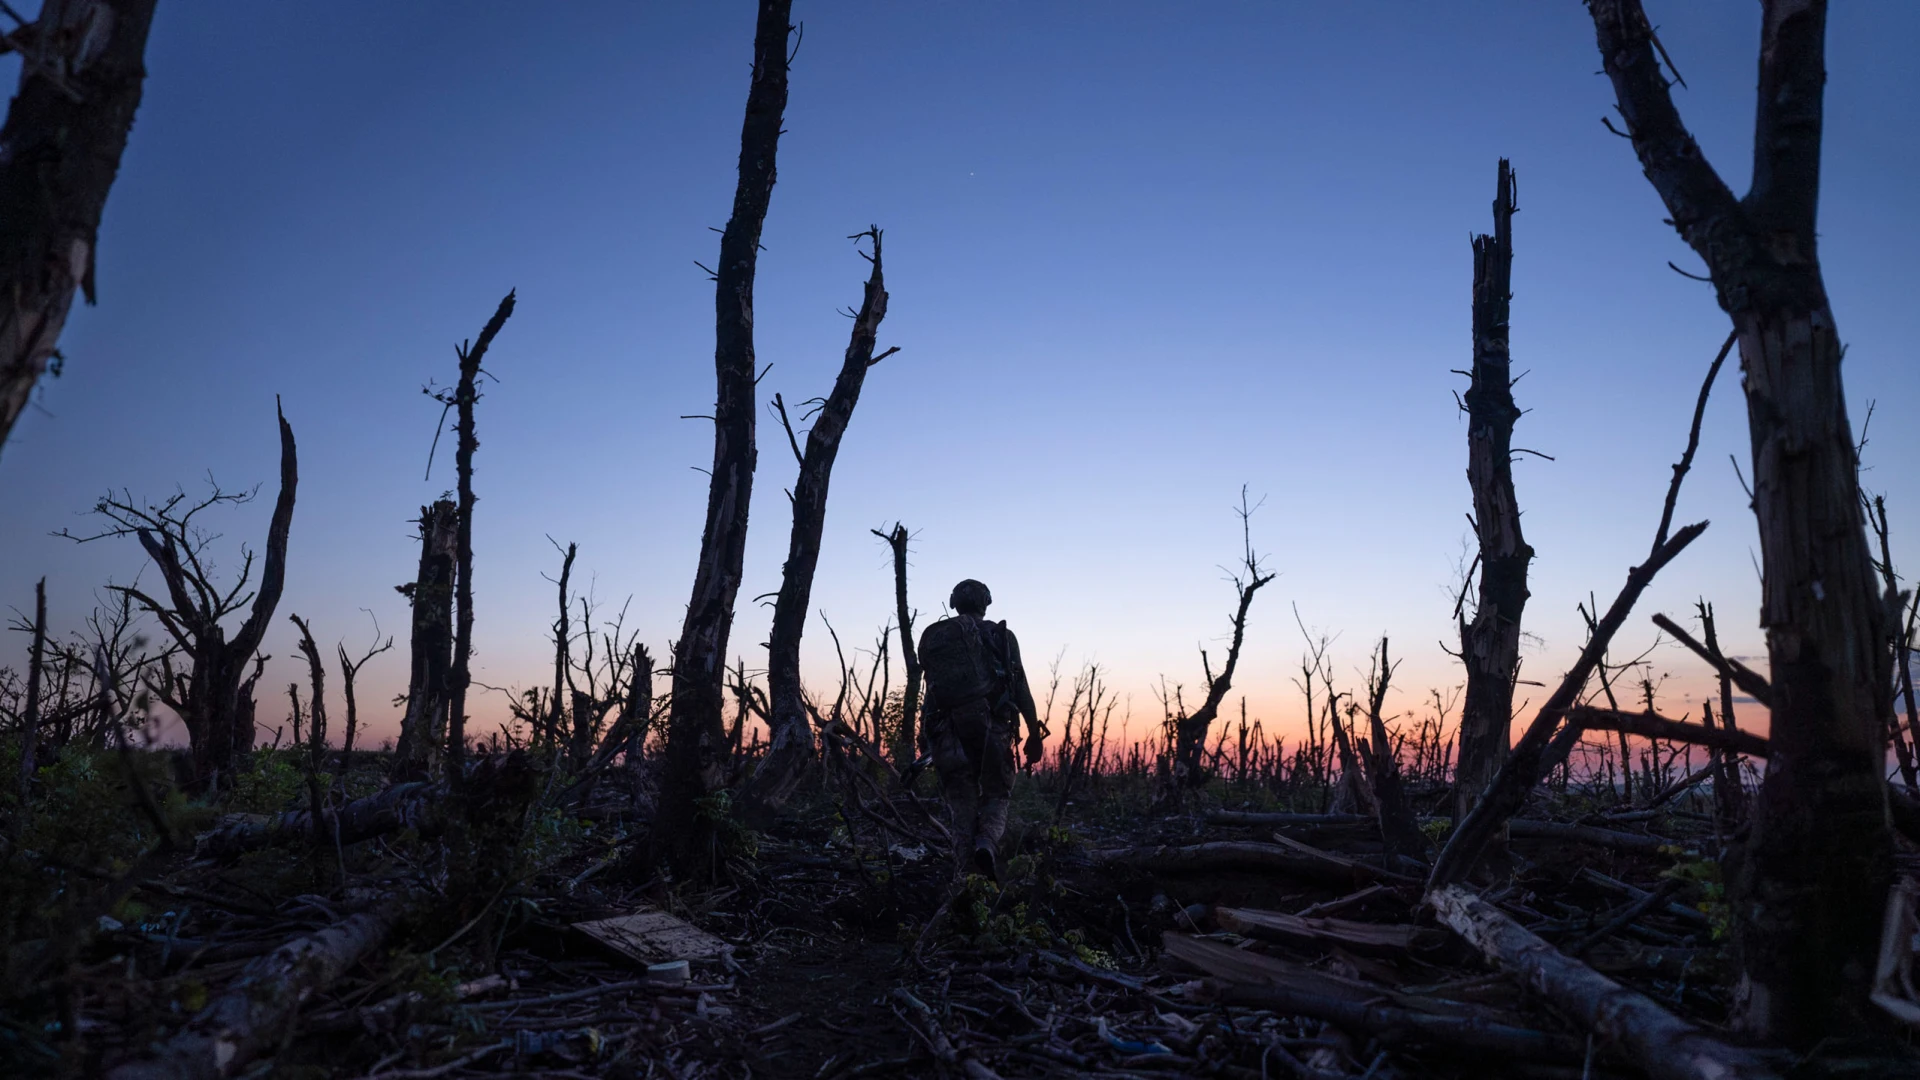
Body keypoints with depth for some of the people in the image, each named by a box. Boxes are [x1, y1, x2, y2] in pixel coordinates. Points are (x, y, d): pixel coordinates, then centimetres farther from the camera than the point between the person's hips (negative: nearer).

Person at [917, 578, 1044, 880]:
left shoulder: (932, 638, 14)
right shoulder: (1001, 636, 9)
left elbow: (931, 688, 11)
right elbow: (1021, 688, 3)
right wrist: (1034, 734, 6)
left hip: (947, 729, 2)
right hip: (991, 726, -1)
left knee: (962, 803, 11)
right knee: (995, 796, 11)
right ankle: (987, 844, -19)